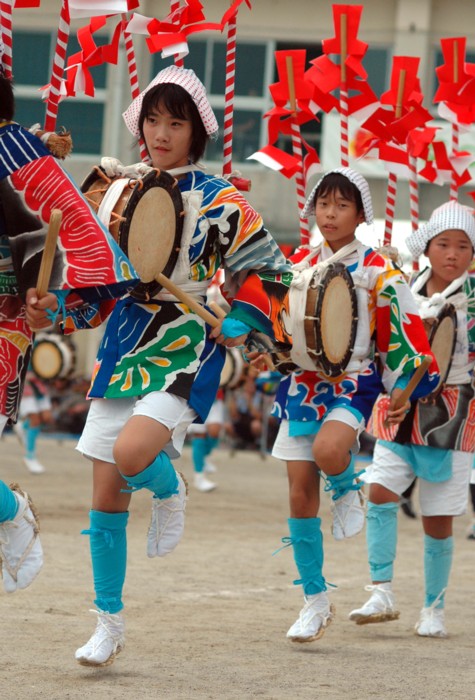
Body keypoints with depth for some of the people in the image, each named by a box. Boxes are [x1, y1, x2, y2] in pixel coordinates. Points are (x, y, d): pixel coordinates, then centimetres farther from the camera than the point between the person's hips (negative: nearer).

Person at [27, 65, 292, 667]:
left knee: (132, 453, -30)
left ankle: (169, 489, 7)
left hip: (185, 351, -5)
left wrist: (238, 325, -15)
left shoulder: (219, 201, -5)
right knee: (106, 496, 4)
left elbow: (269, 271, -3)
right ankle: (109, 623, 17)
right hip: (124, 346, 5)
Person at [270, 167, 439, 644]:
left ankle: (347, 489, 4)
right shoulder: (297, 265, 10)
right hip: (301, 384, 4)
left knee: (328, 450, -35)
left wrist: (403, 388, -6)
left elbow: (399, 335, 0)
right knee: (300, 493, 1)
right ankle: (315, 601, 12)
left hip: (353, 384, -4)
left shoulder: (378, 273, -2)